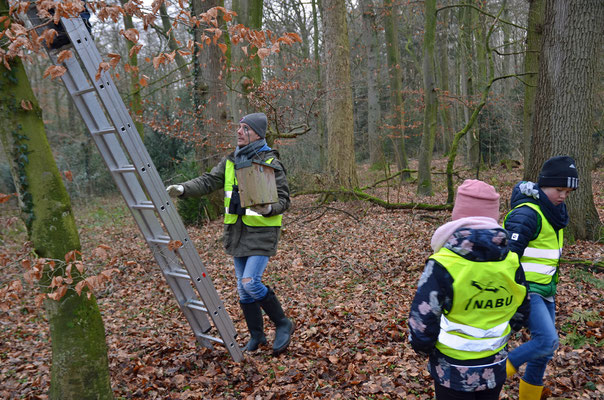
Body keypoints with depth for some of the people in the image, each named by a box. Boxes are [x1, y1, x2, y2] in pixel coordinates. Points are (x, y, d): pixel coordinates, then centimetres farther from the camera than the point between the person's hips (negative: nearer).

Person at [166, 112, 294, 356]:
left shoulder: (270, 164, -9)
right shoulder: (230, 162, 8)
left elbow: (283, 200, -9)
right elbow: (208, 182, -1)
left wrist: (268, 208, -30)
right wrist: (183, 189, -18)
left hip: (262, 232, -6)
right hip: (237, 231, 7)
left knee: (251, 282, -17)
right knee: (243, 287, 11)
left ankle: (282, 324, 5)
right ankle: (256, 335, 27)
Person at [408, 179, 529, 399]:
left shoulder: (442, 264, -23)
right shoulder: (511, 262, -8)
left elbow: (421, 323, -21)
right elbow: (520, 315, 7)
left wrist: (424, 348, 0)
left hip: (453, 373, -4)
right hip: (495, 370, 4)